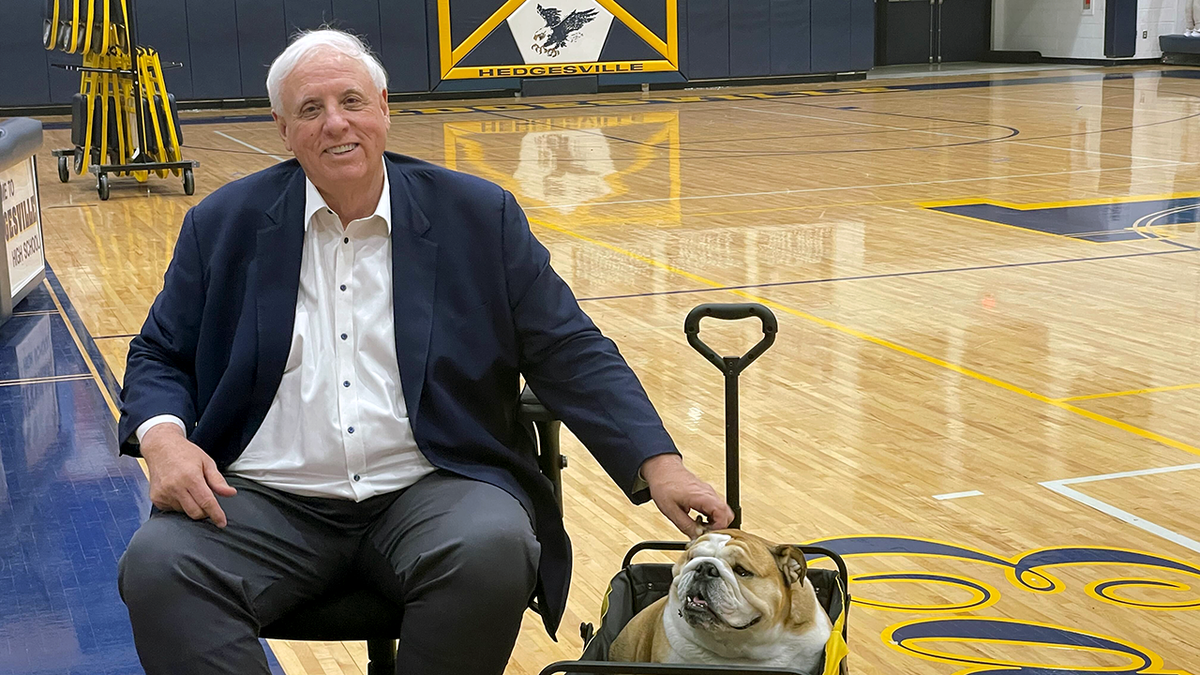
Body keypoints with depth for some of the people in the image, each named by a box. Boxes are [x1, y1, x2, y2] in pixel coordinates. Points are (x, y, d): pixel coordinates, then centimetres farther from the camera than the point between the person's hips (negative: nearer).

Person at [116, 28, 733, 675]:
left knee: (494, 550, -32)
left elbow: (571, 353, 5)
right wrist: (164, 440, -9)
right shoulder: (224, 225, 9)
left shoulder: (480, 216, 6)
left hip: (431, 492, 0)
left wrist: (659, 464, -9)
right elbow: (157, 357, 16)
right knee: (157, 565, -28)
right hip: (268, 500, 1)